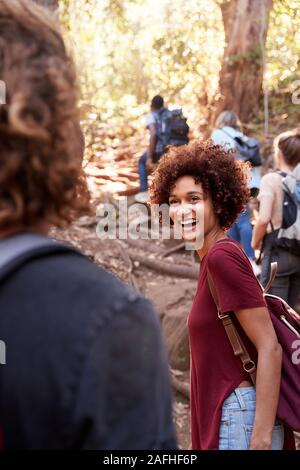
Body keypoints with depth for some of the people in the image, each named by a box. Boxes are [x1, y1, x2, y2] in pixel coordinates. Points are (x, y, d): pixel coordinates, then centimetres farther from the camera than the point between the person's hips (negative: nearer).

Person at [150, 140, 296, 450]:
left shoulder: (221, 256, -16)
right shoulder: (216, 256, 9)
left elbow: (269, 348, -20)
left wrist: (261, 439, -22)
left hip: (239, 415, -9)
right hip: (220, 418, 9)